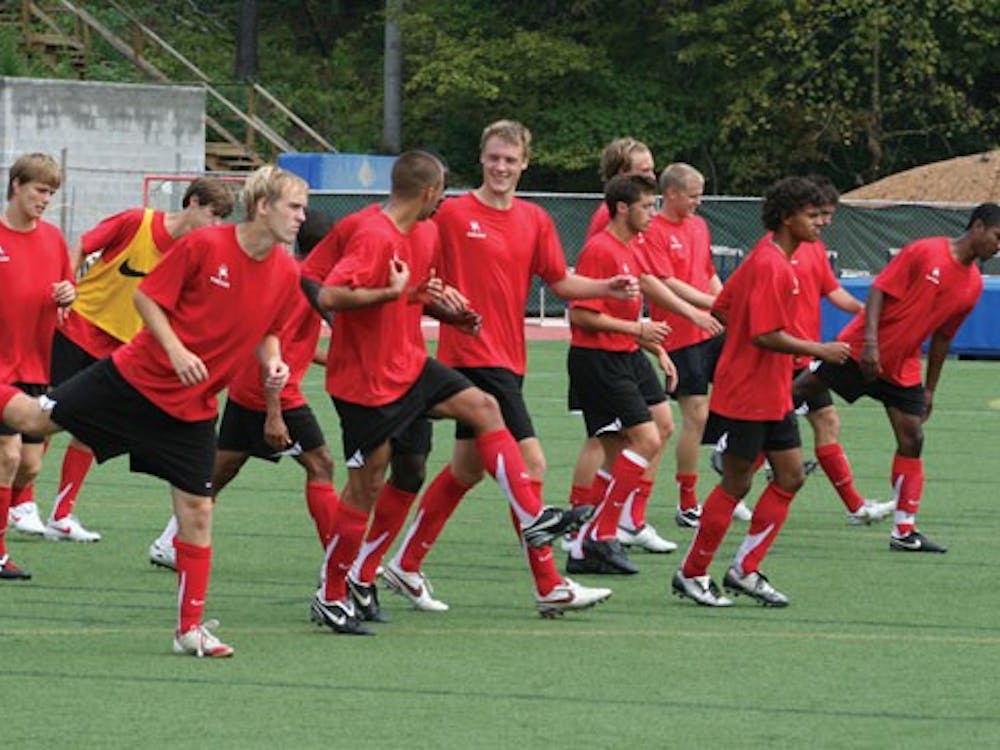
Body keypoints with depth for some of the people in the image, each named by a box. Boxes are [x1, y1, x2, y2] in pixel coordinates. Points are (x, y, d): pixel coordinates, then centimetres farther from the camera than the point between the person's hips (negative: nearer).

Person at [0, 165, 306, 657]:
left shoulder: (286, 274, -2)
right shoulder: (205, 245, -17)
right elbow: (147, 296, -10)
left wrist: (272, 361, -4)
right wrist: (175, 350, -22)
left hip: (192, 408, 4)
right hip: (137, 376, -4)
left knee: (197, 511, 0)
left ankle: (190, 628, 8)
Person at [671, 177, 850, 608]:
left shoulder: (766, 259, 11)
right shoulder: (771, 266, -19)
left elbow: (721, 309, 17)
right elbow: (766, 335, -25)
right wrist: (819, 351, -18)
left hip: (773, 397, 10)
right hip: (746, 398, -10)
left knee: (791, 476, 7)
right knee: (736, 484, -1)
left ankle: (744, 571, 12)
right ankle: (691, 575, 11)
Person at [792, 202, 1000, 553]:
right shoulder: (925, 252, -13)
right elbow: (879, 290, -15)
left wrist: (929, 390, 15)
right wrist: (870, 342, -25)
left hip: (903, 369, 6)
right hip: (861, 350, -6)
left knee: (912, 441, 0)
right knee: (799, 390, -3)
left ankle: (904, 531, 4)